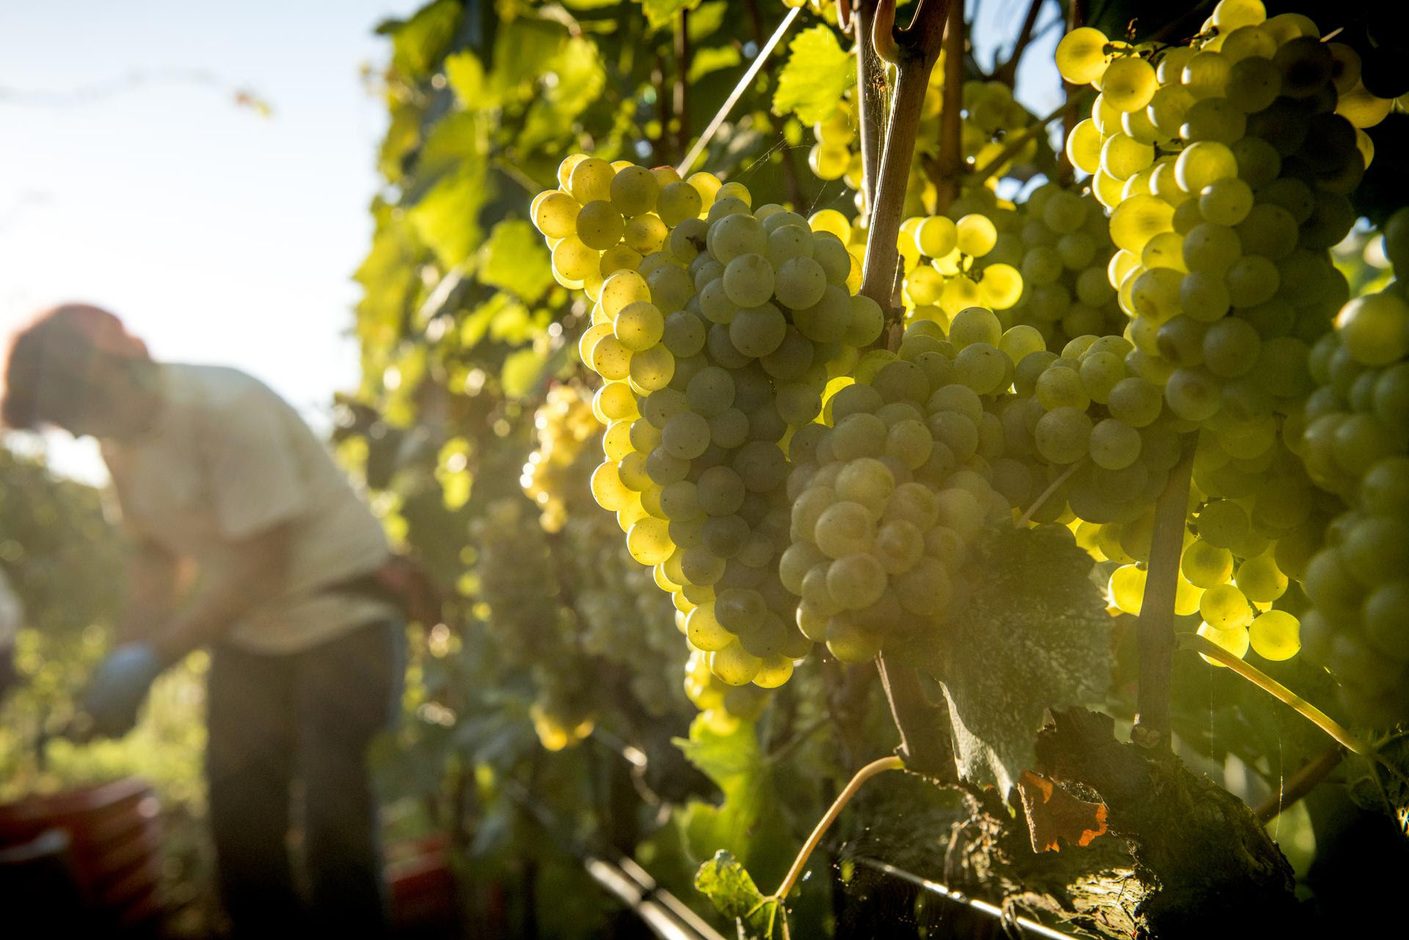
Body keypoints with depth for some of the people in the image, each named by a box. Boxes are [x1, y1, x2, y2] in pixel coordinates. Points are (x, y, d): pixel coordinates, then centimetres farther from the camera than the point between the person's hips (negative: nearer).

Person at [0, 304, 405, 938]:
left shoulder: (227, 409, -23)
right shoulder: (118, 439, 3)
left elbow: (261, 568, -24)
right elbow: (155, 556, 11)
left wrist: (153, 657, -22)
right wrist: (123, 660, -1)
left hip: (341, 617, -8)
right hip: (248, 630, 8)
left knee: (332, 825, -10)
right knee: (239, 824, 8)